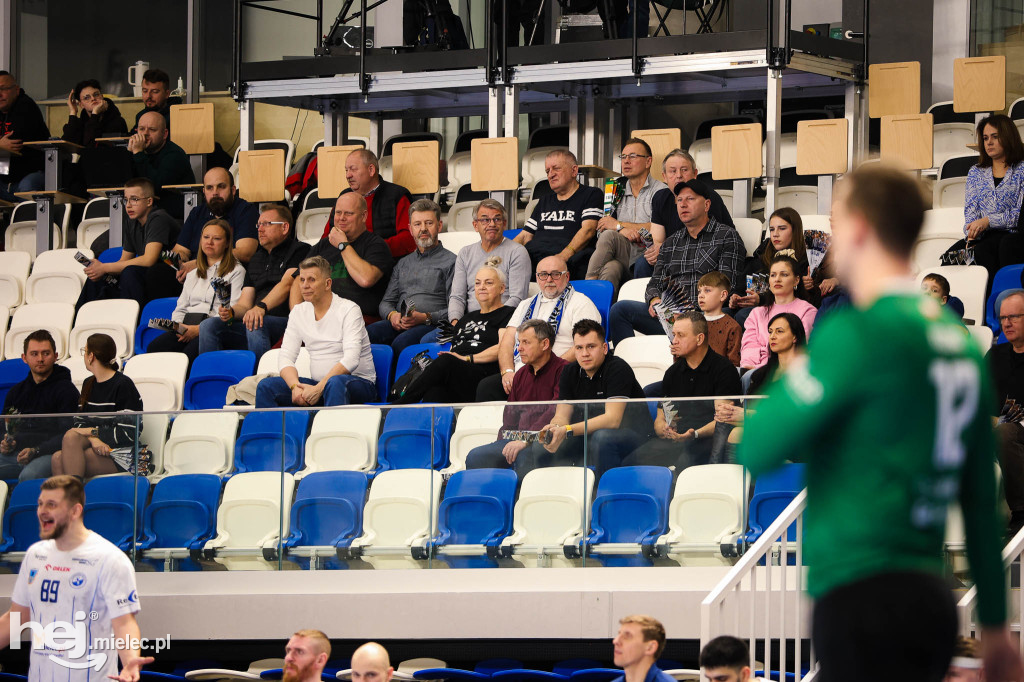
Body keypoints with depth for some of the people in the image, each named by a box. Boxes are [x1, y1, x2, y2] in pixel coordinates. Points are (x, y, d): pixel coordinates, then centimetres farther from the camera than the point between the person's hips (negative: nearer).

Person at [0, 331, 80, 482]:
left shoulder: (66, 390, 3)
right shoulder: (16, 391, 22)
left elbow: (67, 435, -6)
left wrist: (36, 451, -18)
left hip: (50, 453, -5)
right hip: (16, 454, 5)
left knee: (28, 475, -37)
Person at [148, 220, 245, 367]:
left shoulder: (236, 271, 10)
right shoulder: (193, 274, 31)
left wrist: (200, 329, -14)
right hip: (187, 327, 5)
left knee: (190, 353, -38)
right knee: (155, 347, -27)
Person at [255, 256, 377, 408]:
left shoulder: (348, 309, -7)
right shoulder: (298, 312, 10)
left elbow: (351, 360, -19)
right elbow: (286, 358, 4)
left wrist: (318, 389, -27)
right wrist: (295, 387, -18)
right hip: (318, 383, 5)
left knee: (335, 383, -41)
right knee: (266, 386, -16)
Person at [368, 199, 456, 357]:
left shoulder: (450, 261, 10)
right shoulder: (403, 263, 30)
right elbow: (386, 301, 27)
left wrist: (425, 318, -15)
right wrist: (392, 315, 2)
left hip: (431, 326, -5)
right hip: (398, 324, 5)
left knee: (401, 342, -38)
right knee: (366, 335, -29)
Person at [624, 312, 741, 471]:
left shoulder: (723, 368, 2)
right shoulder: (673, 372, 22)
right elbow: (660, 418, 23)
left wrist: (695, 434, -24)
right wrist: (663, 430, -3)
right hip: (673, 439, 5)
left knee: (684, 463, -41)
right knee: (632, 461, -23)